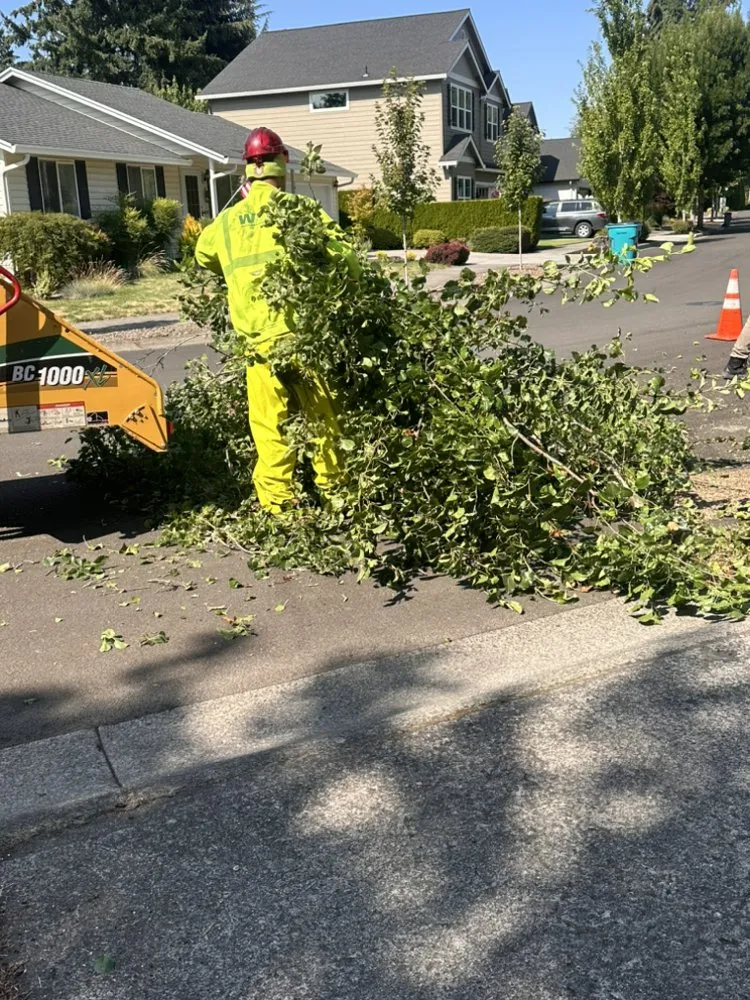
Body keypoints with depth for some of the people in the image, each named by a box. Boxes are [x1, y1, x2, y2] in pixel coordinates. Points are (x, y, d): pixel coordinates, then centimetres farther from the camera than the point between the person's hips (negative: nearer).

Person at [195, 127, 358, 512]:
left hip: (259, 340, 2)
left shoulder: (227, 220, 7)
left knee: (270, 425, 6)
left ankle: (277, 502, 8)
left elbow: (203, 254, 27)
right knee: (323, 416, 11)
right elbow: (344, 259, -6)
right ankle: (333, 489, 20)